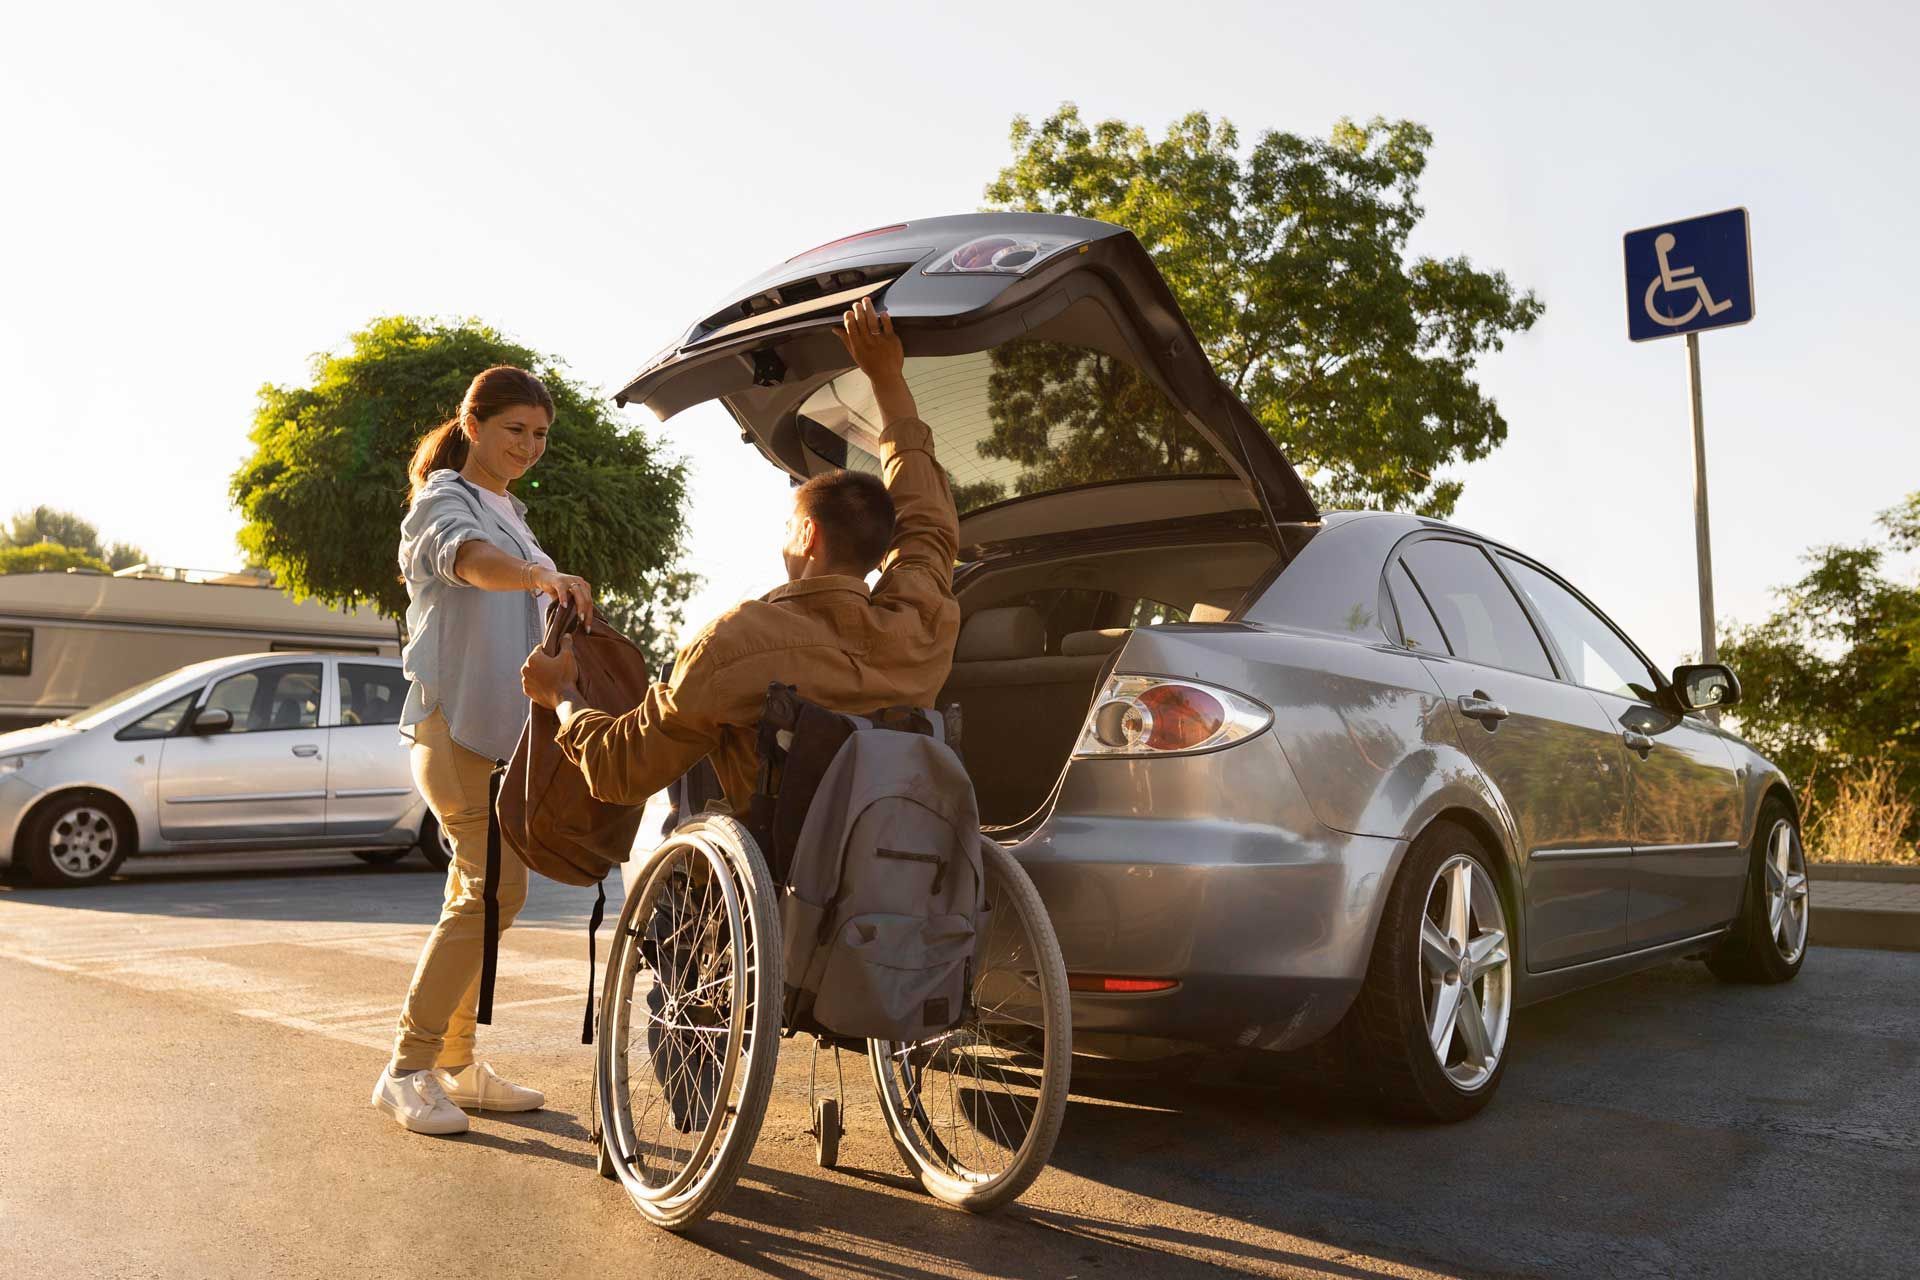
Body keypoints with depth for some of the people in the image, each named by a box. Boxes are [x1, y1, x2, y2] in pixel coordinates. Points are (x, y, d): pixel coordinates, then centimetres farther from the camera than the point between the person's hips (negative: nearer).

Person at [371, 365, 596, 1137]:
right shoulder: (443, 501, -7)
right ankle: (407, 1071, -8)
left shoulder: (512, 515, 20)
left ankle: (454, 1064, 18)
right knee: (494, 890, -15)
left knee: (479, 894, 10)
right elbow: (467, 556, -32)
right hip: (455, 720, -9)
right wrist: (540, 574, -51)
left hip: (503, 725, 9)